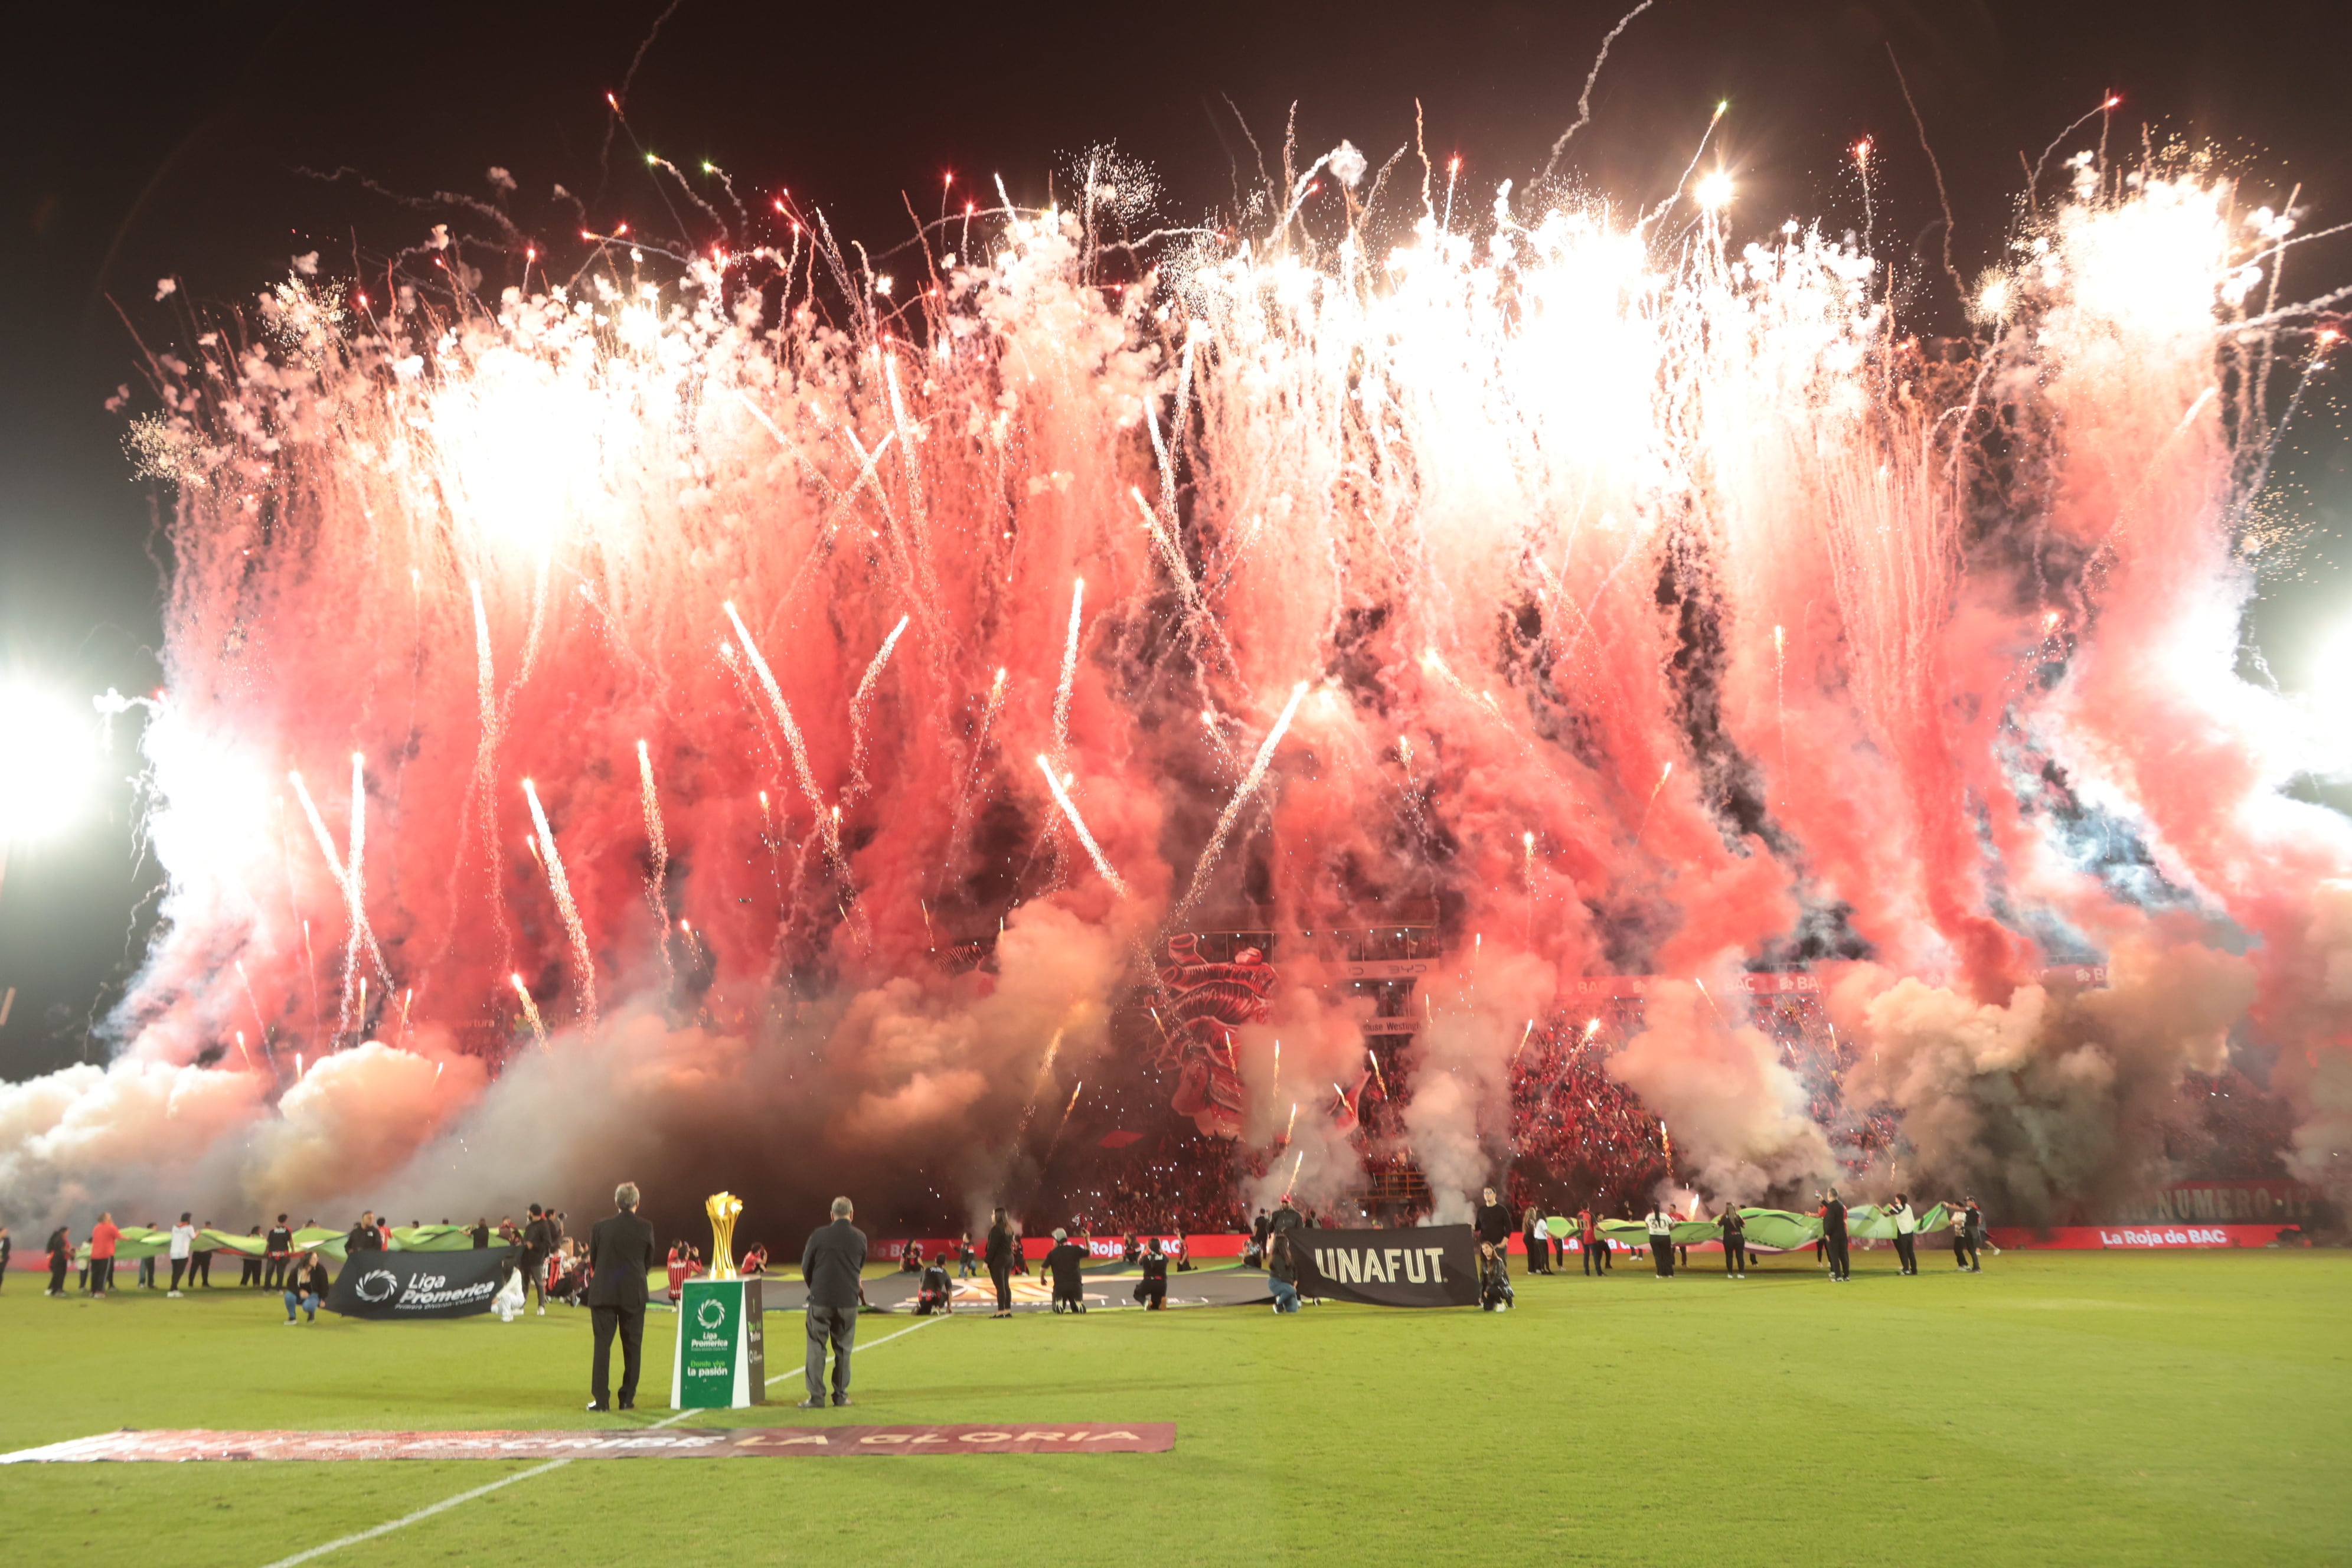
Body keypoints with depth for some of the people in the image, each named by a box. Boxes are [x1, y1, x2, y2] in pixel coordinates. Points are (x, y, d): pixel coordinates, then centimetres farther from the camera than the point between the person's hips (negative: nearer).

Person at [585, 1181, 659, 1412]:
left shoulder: (600, 1227, -5)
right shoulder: (645, 1229, -4)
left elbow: (593, 1260, 5)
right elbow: (649, 1261, 5)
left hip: (603, 1292, 0)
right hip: (634, 1294, 0)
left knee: (602, 1345, 4)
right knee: (632, 1346, 8)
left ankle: (601, 1399, 0)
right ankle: (628, 1398, 11)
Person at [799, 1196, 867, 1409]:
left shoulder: (819, 1235, -5)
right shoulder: (860, 1237, 1)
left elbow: (806, 1267, 3)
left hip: (820, 1298, -2)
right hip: (848, 1300, 2)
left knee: (816, 1347, 6)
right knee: (843, 1349, 12)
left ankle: (816, 1397, 3)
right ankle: (841, 1395, 14)